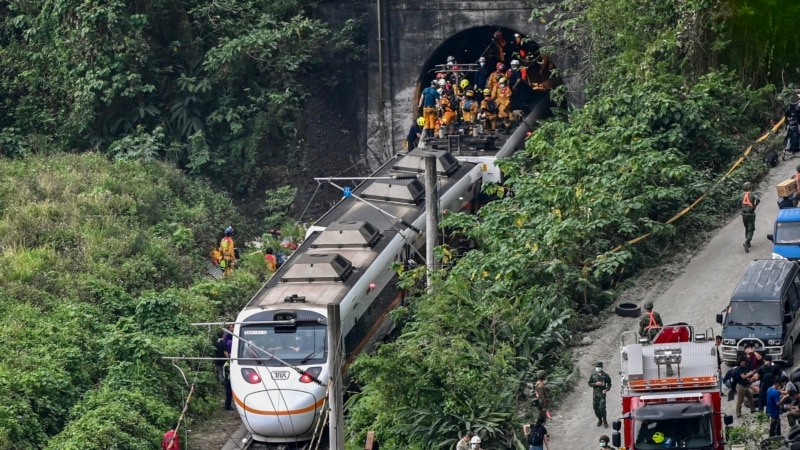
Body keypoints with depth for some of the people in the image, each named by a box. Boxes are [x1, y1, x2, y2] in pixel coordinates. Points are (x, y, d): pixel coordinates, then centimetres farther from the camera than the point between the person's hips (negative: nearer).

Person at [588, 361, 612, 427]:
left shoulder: (605, 375, -2)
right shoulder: (593, 375, 5)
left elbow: (609, 384, 5)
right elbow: (589, 383, 5)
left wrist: (606, 389, -13)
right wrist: (596, 384, -13)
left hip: (602, 393, -3)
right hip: (595, 394, 3)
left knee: (602, 407, -11)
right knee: (595, 407, 6)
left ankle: (605, 421, 1)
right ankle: (599, 420, 24)